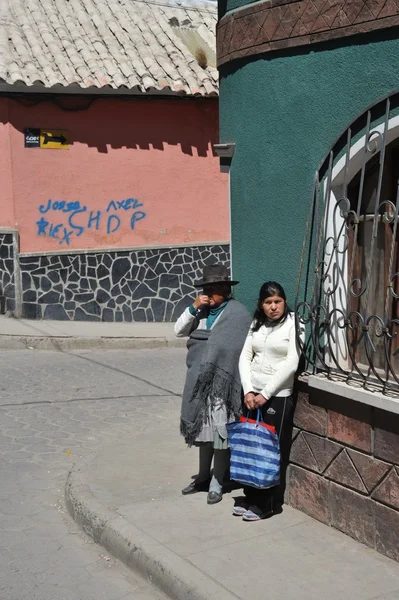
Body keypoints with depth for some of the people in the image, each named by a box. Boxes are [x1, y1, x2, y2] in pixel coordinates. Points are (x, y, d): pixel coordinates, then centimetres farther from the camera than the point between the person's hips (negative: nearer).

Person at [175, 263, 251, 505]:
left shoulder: (238, 314, -9)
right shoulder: (202, 310, 10)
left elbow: (237, 350, -13)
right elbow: (179, 331, 9)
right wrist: (193, 308, -4)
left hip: (222, 382, -6)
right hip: (200, 381, 6)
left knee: (220, 430, 0)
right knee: (204, 428, 16)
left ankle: (217, 483, 13)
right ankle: (203, 477, 30)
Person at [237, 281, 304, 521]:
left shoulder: (294, 324, -9)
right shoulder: (256, 324, 8)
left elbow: (291, 364, -16)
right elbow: (245, 357, 4)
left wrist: (265, 394, -15)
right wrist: (248, 391, -9)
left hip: (278, 397, -5)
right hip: (253, 395, 5)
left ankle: (268, 505, 12)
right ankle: (251, 498, 22)